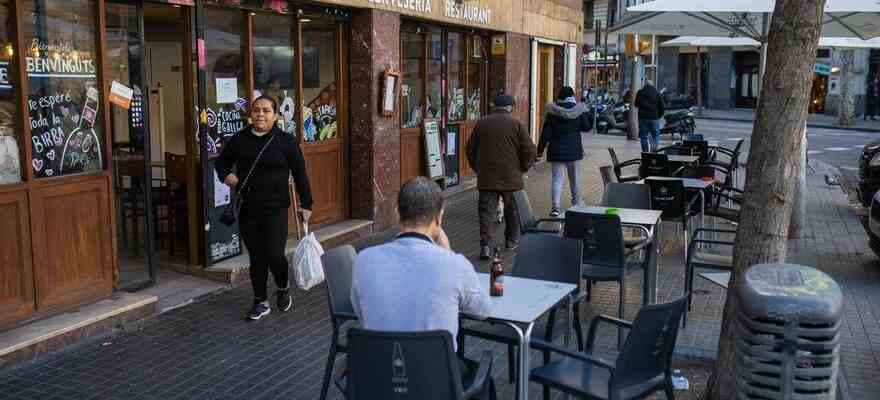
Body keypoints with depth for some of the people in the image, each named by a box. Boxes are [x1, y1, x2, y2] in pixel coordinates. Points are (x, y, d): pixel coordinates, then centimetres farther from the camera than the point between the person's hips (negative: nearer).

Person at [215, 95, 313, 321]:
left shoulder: (285, 141, -3)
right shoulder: (239, 140, 5)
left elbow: (300, 174, 0)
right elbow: (222, 161, 20)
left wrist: (306, 204, -1)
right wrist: (226, 175, -2)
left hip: (275, 209, -3)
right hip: (247, 209, 3)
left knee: (274, 254, -8)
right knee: (256, 257, 8)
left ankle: (283, 288, 24)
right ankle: (261, 302, 23)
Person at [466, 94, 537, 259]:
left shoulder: (481, 123, 3)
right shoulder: (517, 124, -6)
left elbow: (470, 149, 10)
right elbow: (530, 151, -7)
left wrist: (477, 168, 20)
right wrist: (523, 168, 8)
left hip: (486, 177, 1)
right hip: (511, 177, -1)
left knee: (486, 211, 2)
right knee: (512, 210, 16)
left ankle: (486, 244, -9)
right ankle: (512, 240, 30)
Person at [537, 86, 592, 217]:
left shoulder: (552, 112, -6)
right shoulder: (579, 110, -5)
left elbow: (546, 133, -7)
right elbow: (586, 127, 5)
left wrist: (540, 150, -2)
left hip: (557, 150, -1)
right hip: (574, 150, 1)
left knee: (557, 179, -3)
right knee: (574, 177, 19)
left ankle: (555, 206, -18)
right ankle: (576, 202, 36)